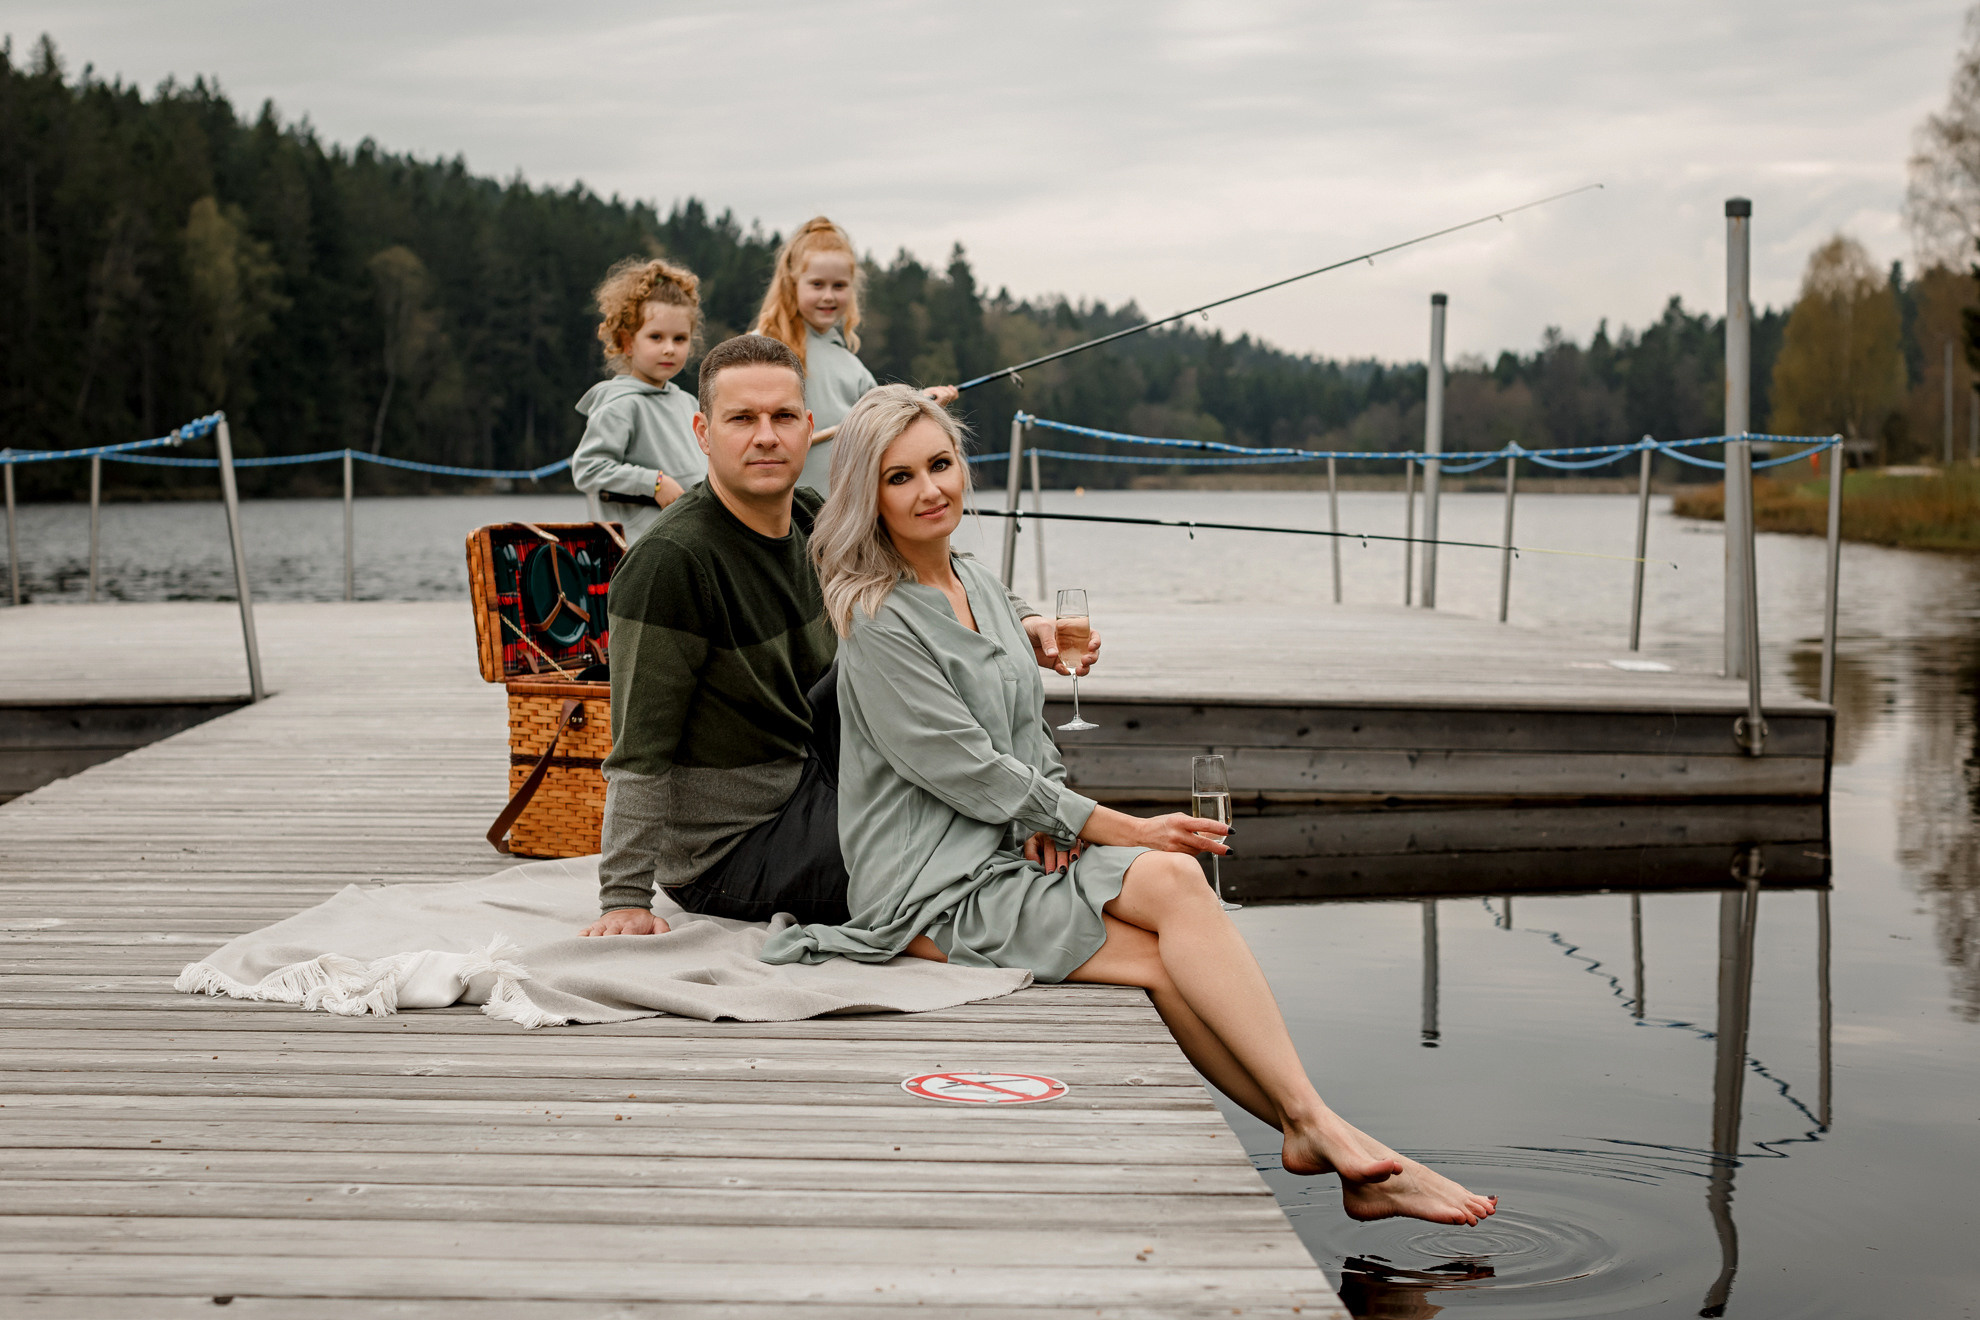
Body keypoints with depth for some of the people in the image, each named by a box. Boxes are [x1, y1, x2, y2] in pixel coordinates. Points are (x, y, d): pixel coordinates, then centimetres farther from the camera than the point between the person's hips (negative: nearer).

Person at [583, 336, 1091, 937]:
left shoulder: (811, 520, 1)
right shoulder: (668, 562, -23)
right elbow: (639, 752, -23)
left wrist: (1023, 625, -4)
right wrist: (624, 900, -25)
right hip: (727, 854, -8)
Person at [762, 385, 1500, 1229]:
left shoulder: (978, 586, 15)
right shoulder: (877, 622, -10)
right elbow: (969, 772, -14)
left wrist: (1050, 821, 0)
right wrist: (1125, 831, -11)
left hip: (1007, 851, 7)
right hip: (934, 890, -7)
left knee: (1174, 881, -22)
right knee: (1170, 883, -25)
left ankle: (1314, 1131, -28)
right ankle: (1315, 1126, -28)